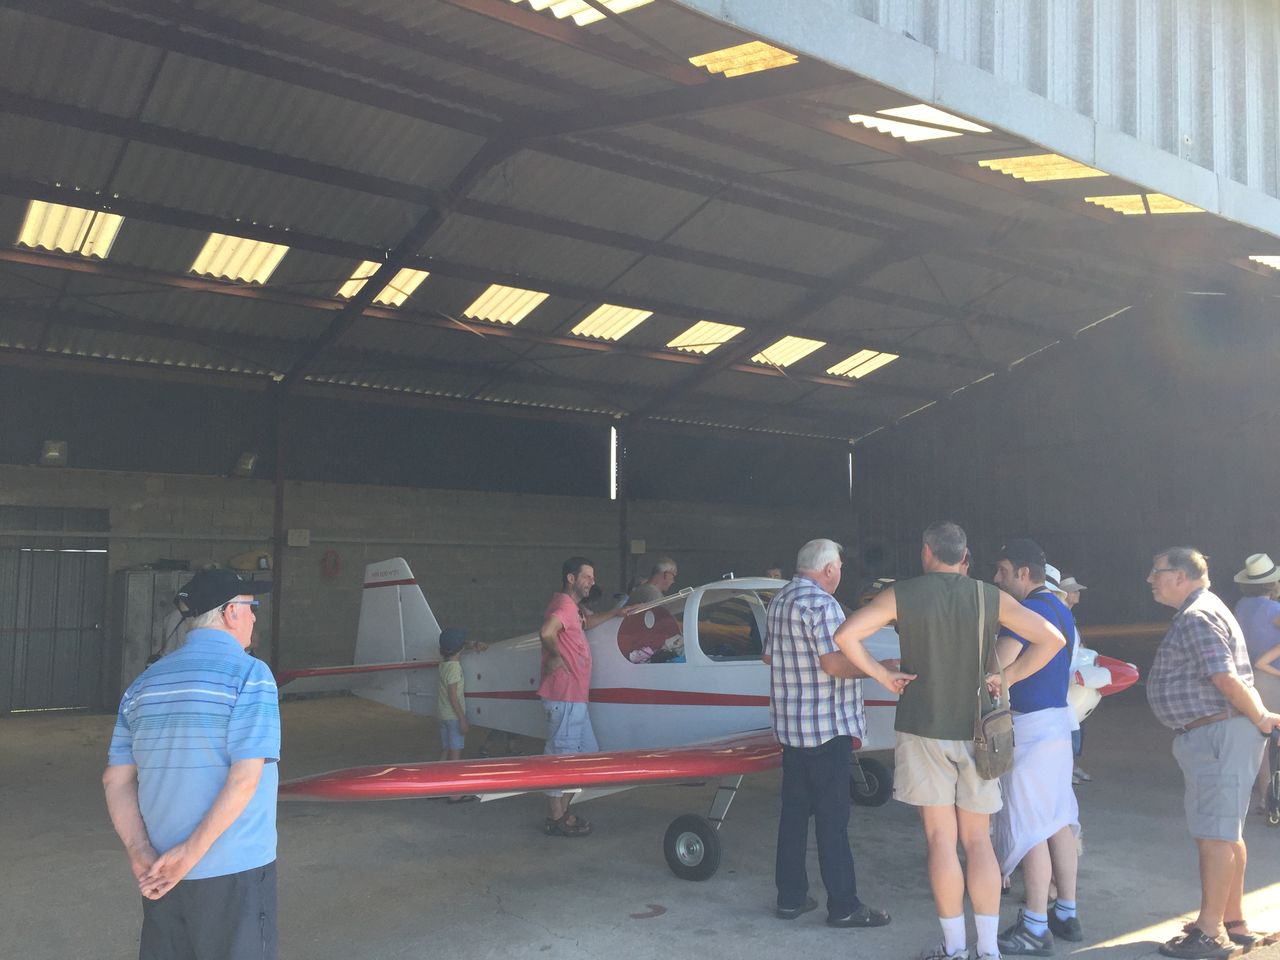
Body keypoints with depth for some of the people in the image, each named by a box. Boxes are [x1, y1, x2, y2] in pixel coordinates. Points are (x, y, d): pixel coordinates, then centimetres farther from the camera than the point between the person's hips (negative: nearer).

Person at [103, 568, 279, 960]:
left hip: (161, 871, 6)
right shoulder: (249, 674, -12)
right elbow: (245, 777, -21)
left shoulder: (145, 682, 9)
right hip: (233, 871, -6)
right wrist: (191, 852, -15)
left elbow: (116, 780, 5)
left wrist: (140, 851, -4)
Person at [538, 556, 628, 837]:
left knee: (586, 752, 16)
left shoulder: (573, 607, 18)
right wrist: (557, 656, -18)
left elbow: (585, 623, 40)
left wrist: (615, 613, 33)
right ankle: (556, 819, 6)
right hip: (564, 697, -11)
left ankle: (562, 811, 23)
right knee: (560, 754, -3)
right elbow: (546, 632, -35)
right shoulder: (564, 605, -15)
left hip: (574, 697, 11)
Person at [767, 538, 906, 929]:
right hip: (827, 727, -9)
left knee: (794, 810, 12)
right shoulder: (820, 603, -16)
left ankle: (790, 897, 19)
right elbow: (834, 663, -24)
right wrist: (880, 671, -15)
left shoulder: (777, 602, 13)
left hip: (791, 726, 9)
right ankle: (843, 906, 7)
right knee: (832, 817, -1)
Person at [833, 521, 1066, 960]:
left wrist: (882, 675, -4)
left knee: (941, 841, 5)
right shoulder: (990, 597, 0)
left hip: (924, 730, -2)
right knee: (978, 842, 10)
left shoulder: (902, 594, -5)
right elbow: (1052, 639, -3)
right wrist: (1006, 678, 2)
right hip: (975, 731, 2)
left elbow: (845, 635, -15)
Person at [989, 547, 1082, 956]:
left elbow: (998, 665, -26)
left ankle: (1035, 929, 2)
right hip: (1058, 720, 10)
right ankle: (1067, 914, 23)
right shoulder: (1061, 610, 13)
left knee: (1029, 826, -4)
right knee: (1057, 819, 15)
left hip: (1031, 727, -10)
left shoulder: (1027, 611, -17)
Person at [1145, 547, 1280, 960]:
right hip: (1211, 736, 11)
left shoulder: (1197, 618, -17)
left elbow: (1226, 678, -24)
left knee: (1214, 835, -4)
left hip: (1217, 735, -11)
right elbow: (1227, 679, 19)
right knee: (1225, 832, 17)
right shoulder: (1198, 612, 18)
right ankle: (1233, 920, 28)